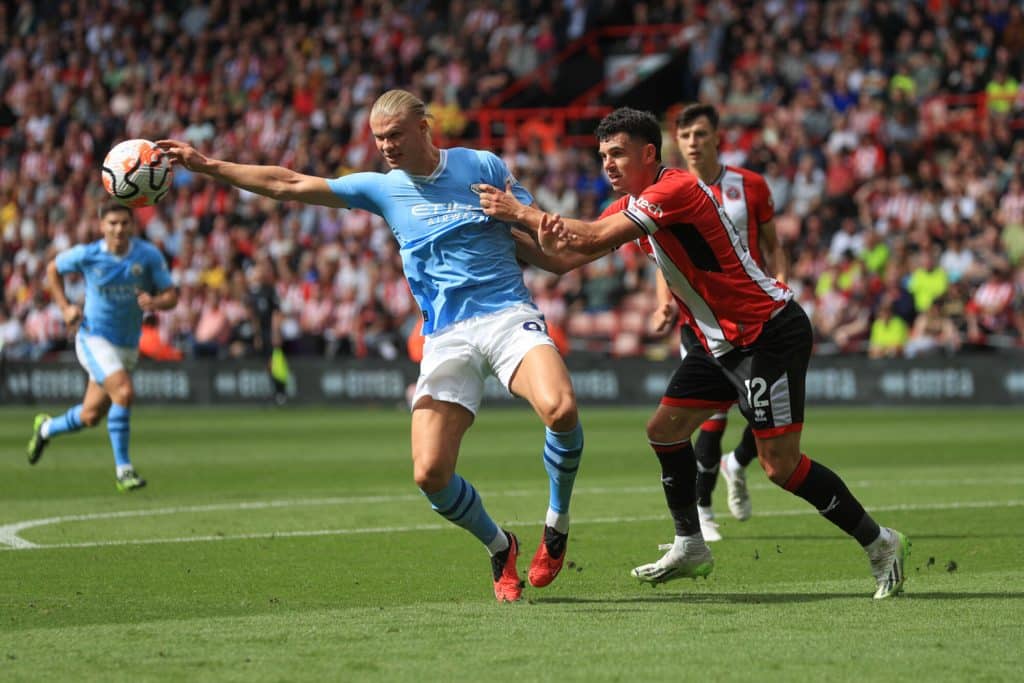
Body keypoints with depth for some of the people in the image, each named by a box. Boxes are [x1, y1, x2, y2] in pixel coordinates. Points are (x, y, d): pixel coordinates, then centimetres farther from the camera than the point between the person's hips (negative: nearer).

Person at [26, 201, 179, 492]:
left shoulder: (149, 255, -9)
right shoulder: (87, 255, -11)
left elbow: (171, 295, -6)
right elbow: (53, 269, 8)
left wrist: (155, 302, -29)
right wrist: (65, 307, -2)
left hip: (128, 345, 4)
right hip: (95, 338, -4)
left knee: (90, 417, 13)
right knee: (124, 392, -28)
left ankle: (46, 429, 45)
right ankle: (123, 470, -18)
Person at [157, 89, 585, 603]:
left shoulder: (482, 167, 7)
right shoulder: (382, 188, 13)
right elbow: (288, 185, 12)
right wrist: (205, 165, 8)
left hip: (507, 315, -3)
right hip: (445, 338, 3)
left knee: (561, 409, -32)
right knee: (430, 474, -14)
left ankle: (557, 525, -6)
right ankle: (499, 549, 14)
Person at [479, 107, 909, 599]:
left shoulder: (677, 189, -20)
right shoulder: (631, 205, 10)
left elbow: (596, 237, -24)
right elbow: (573, 253, 4)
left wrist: (521, 212, -17)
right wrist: (549, 239, -20)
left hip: (770, 333, -10)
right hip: (723, 341, 10)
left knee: (780, 464, -12)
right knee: (664, 431, 10)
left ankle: (879, 543, -1)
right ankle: (690, 547, 23)